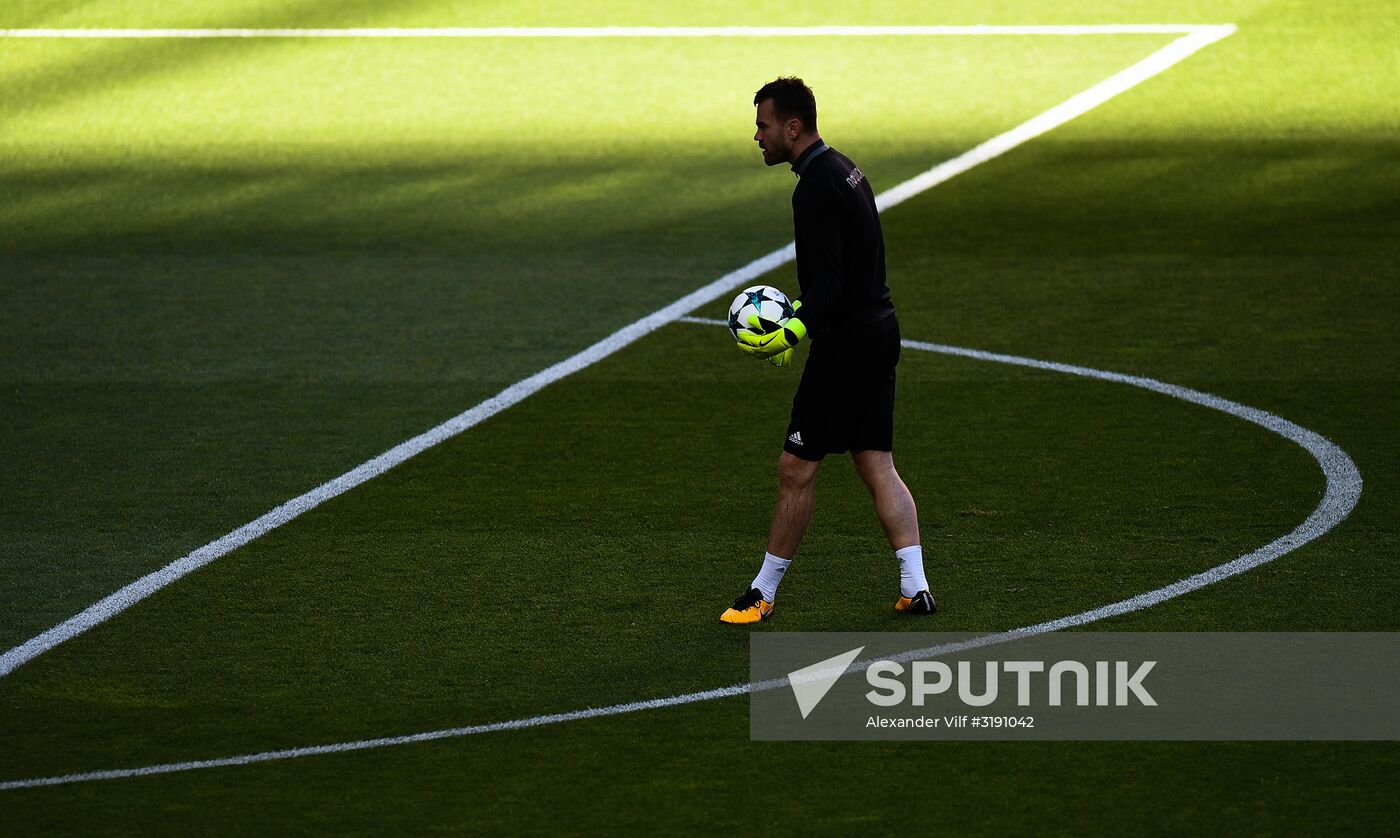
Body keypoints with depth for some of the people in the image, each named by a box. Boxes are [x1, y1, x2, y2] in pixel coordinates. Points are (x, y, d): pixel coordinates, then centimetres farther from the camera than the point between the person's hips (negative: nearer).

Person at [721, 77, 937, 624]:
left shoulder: (817, 188, -18)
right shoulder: (843, 169, 14)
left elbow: (829, 283, -24)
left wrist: (794, 332, -33)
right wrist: (795, 311, 23)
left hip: (845, 344, -10)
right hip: (878, 329, 10)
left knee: (797, 469, -2)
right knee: (877, 466, 9)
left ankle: (764, 593, 6)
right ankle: (915, 588, 3)